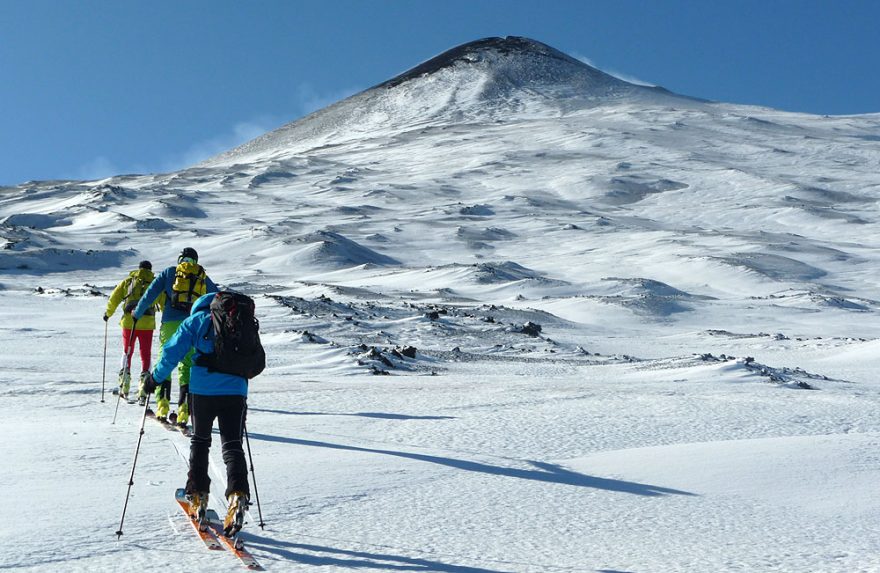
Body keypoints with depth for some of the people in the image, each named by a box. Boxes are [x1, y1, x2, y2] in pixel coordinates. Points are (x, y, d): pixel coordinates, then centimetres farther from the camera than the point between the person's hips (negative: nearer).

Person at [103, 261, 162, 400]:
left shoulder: (127, 281, 12)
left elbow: (114, 298, 10)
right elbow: (164, 301, 9)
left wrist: (108, 313, 24)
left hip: (129, 321, 1)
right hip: (147, 323, -1)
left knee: (127, 352, 14)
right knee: (145, 355, 9)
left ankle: (124, 382, 3)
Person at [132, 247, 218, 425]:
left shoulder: (169, 272, 13)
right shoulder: (203, 277, 18)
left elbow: (150, 294, 8)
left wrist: (137, 314, 19)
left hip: (170, 324, -1)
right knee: (187, 366, 6)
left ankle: (162, 405, -3)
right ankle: (184, 408, -5)